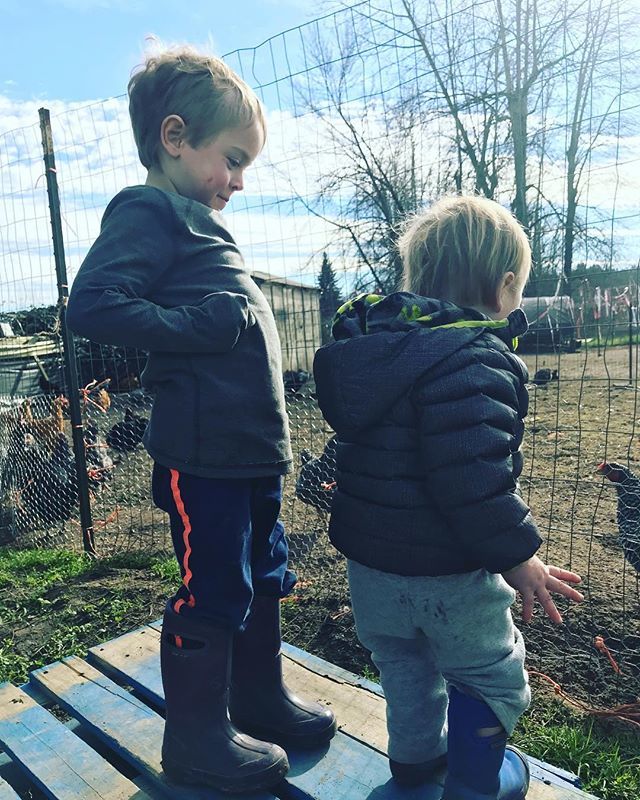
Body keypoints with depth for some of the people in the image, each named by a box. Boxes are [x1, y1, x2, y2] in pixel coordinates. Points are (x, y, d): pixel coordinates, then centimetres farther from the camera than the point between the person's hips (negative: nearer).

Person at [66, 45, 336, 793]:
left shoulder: (198, 222, 19)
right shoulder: (148, 212, -8)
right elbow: (91, 305, -21)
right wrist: (203, 325, -21)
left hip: (253, 446, 10)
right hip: (204, 450, -9)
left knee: (263, 576, 19)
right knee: (212, 591, 3)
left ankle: (260, 697, 39)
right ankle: (196, 738, 25)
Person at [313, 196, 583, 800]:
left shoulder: (372, 339, 2)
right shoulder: (474, 360, -26)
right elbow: (473, 477, -31)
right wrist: (516, 555, -19)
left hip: (369, 556, 8)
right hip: (446, 572, -7)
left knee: (403, 660, 29)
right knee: (490, 674, 19)